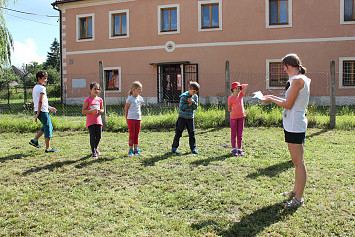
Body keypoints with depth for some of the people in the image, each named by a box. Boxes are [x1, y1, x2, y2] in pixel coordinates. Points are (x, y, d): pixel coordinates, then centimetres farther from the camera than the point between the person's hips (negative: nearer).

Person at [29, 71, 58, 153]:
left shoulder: (35, 88, 18)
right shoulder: (42, 88, -12)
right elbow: (40, 101, -21)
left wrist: (50, 108, 22)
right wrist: (38, 114, -19)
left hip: (38, 111, 9)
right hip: (43, 111, -9)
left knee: (46, 127, 22)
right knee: (48, 129, -2)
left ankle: (34, 140, 18)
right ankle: (48, 148, 1)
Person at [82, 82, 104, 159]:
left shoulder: (99, 99, 8)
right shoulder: (88, 99, -5)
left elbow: (102, 109, 21)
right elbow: (83, 111, -6)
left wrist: (101, 111, -3)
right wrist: (92, 111, -21)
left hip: (98, 120, 4)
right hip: (90, 121, -4)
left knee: (99, 136, 6)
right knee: (93, 137, -3)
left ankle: (95, 148, 33)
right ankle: (93, 152, 9)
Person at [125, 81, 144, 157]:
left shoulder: (140, 98, 8)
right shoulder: (130, 99, -10)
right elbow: (126, 109, -4)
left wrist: (139, 115, 13)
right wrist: (127, 119, -1)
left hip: (138, 119, 5)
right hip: (131, 119, -5)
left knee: (136, 135, 8)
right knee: (132, 134, -2)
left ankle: (136, 150, 16)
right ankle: (131, 150, 6)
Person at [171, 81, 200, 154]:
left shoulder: (195, 96, 5)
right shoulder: (184, 96, -12)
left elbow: (195, 107, 0)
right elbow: (181, 107, -18)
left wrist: (193, 102, -18)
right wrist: (190, 104, -15)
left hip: (190, 118, 5)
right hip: (182, 117, -4)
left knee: (192, 133, 5)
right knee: (178, 133, 0)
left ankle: (193, 148, 16)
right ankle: (174, 147, 9)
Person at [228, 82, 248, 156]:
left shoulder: (241, 95, 6)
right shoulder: (230, 98, -5)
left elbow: (246, 85, 0)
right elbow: (229, 109, 1)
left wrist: (240, 87, 10)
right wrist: (235, 111, 2)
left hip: (241, 116, 4)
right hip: (234, 117, -4)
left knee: (240, 134, 8)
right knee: (233, 133, 3)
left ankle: (239, 149, 14)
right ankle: (234, 149, 10)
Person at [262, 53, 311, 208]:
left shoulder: (298, 80, -15)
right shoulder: (301, 79, 15)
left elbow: (288, 105, -16)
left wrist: (271, 100, -4)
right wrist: (273, 97, 21)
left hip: (295, 125, -10)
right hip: (293, 125, 10)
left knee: (298, 161, -5)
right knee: (297, 161, 17)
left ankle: (299, 199, 1)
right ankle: (296, 191, 29)